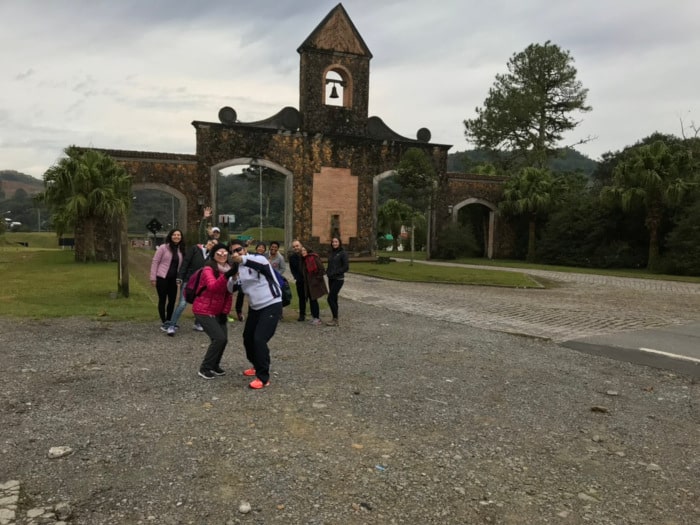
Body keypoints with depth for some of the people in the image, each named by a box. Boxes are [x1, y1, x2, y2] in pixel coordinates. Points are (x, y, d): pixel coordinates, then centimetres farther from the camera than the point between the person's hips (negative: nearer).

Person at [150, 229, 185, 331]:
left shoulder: (181, 250, 7)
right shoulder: (163, 247, -6)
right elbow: (154, 262, -6)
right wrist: (153, 278, -9)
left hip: (173, 279, 5)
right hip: (162, 277, -5)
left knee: (172, 300, 8)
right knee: (162, 300, 2)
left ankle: (168, 321, 23)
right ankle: (163, 323, 9)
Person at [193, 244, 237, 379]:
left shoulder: (228, 269, 5)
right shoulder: (208, 269, -17)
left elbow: (229, 294, 9)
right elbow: (213, 287, -36)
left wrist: (225, 312, 2)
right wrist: (226, 276, -50)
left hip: (217, 311, 8)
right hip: (203, 310, -7)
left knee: (223, 339, 6)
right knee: (219, 338, -15)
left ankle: (214, 365, 27)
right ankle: (204, 368, 2)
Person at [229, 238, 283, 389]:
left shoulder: (257, 259, -16)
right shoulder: (239, 268, 8)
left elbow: (263, 262, -42)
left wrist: (242, 259, -59)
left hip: (271, 306, -9)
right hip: (255, 307, 9)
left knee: (259, 339, -16)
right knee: (248, 338, 17)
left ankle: (263, 378, -5)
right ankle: (258, 366, 41)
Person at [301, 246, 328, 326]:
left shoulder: (314, 258, -14)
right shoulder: (304, 260, 10)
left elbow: (321, 269, -17)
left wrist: (317, 279, -16)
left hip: (315, 283, -8)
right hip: (308, 284, 8)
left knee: (314, 300, -6)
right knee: (311, 300, 10)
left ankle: (317, 318, 1)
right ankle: (314, 317, 19)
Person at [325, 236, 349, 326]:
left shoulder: (343, 253, -8)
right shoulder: (331, 253, 12)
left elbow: (346, 267, -12)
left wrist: (335, 273, -17)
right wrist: (327, 272, -2)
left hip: (338, 279, -7)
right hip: (331, 279, 7)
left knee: (330, 298, -11)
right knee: (334, 299, 10)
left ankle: (335, 320, -3)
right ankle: (334, 319, 17)